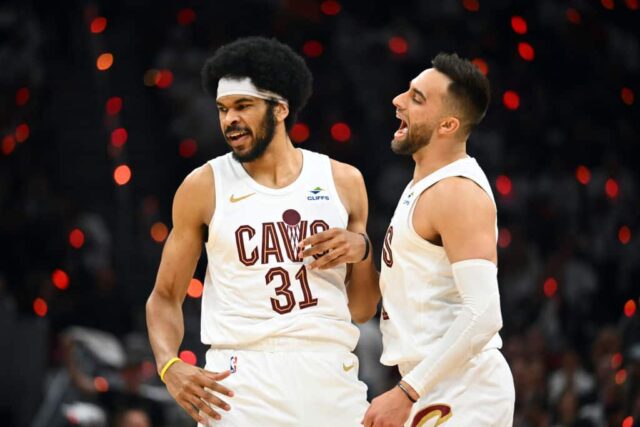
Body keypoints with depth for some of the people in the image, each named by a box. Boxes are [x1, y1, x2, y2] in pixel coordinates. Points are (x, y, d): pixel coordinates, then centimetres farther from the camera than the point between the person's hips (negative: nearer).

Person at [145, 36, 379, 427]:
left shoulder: (343, 182, 8)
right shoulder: (204, 187, 3)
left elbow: (362, 310, 14)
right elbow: (166, 297, 7)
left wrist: (362, 250, -5)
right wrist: (170, 367, -10)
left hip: (331, 379, 2)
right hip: (242, 382, -2)